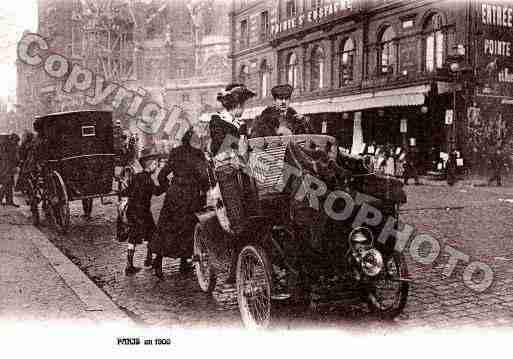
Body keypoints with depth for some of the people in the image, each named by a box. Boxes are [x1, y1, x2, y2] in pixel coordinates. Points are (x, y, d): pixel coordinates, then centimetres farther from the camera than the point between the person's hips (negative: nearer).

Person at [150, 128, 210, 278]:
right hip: (191, 196, -3)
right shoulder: (198, 155, -9)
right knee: (187, 228, 10)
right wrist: (204, 192, -2)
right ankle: (183, 262, 17)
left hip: (174, 194, 3)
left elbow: (162, 175, 5)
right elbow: (203, 176, -17)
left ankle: (159, 258, -1)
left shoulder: (175, 153, 4)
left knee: (166, 227, 9)